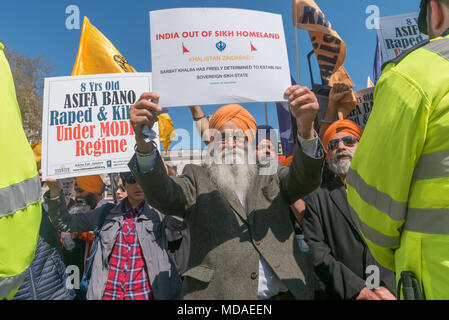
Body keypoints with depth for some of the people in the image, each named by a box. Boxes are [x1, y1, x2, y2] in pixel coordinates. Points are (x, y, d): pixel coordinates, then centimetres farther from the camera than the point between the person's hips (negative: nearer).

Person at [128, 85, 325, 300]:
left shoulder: (271, 177, 9)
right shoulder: (197, 179, 5)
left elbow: (306, 178, -9)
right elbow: (162, 195, -13)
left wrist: (306, 128, -28)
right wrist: (144, 144, -31)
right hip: (217, 292, -1)